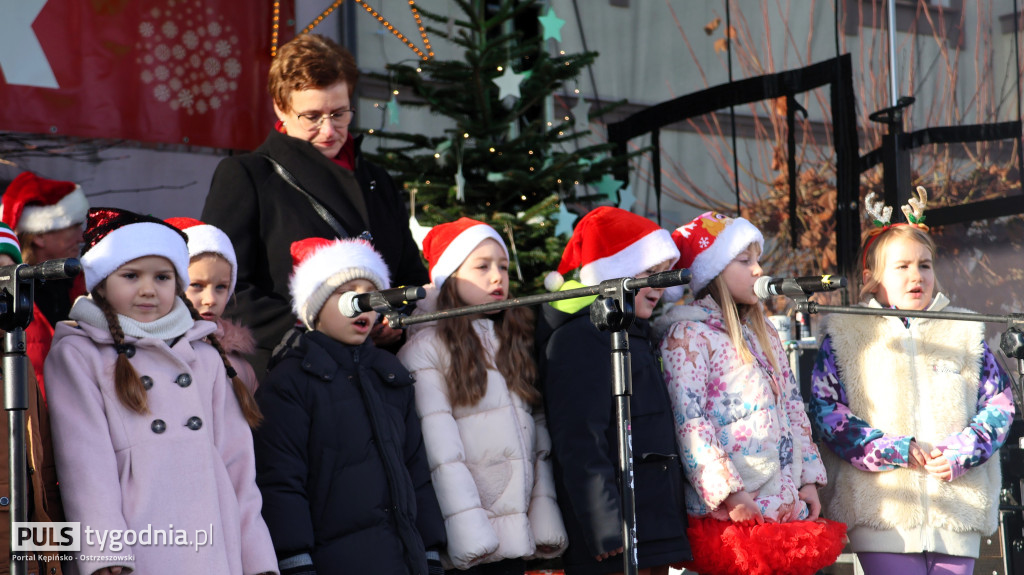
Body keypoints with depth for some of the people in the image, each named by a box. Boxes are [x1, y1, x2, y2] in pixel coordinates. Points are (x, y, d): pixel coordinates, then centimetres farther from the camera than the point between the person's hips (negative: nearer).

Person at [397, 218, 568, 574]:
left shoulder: (514, 342, 17)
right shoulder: (424, 350, -4)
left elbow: (540, 436, 12)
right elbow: (438, 449, -11)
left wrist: (546, 519, 4)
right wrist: (467, 529, -17)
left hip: (518, 533, 5)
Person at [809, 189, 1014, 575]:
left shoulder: (964, 332, 15)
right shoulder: (844, 334, 7)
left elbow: (999, 405, 10)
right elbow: (827, 412, -2)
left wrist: (959, 453, -8)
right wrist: (898, 451, -12)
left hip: (957, 510, 3)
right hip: (884, 511, -3)